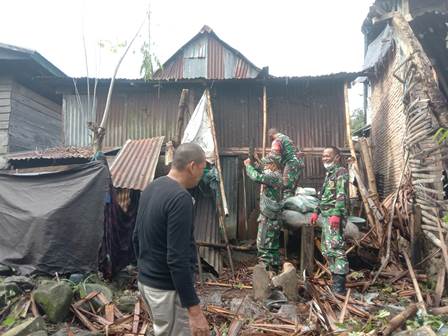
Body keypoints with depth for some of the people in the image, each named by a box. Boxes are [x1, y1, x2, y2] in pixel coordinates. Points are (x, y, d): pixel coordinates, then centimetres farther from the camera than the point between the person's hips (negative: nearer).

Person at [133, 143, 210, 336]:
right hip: (168, 289, -9)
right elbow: (177, 259, -28)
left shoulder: (151, 188, 4)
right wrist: (194, 310, -24)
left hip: (146, 281, 9)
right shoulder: (180, 198, -24)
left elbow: (136, 237, 13)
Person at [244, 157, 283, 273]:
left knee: (263, 243, -5)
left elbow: (257, 177, -29)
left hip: (268, 216, -10)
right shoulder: (275, 176, 14)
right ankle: (274, 268, 26)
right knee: (273, 244, 16)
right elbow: (261, 174, 20)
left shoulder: (274, 176, -17)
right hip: (272, 216, 10)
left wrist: (248, 165, -14)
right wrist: (254, 164, 4)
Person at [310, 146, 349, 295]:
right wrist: (317, 212, 24)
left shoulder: (341, 172, -7)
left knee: (336, 248, -12)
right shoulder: (329, 174, 22)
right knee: (327, 248, 13)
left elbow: (342, 195, -18)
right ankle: (335, 276, 23)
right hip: (326, 215, 10)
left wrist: (337, 214, -27)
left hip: (334, 215, -10)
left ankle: (339, 285, -10)